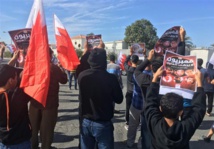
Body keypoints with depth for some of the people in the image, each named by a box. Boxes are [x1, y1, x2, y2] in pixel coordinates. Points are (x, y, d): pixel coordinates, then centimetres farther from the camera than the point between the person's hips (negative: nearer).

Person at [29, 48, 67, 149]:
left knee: (33, 128, 23)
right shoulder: (55, 68, -18)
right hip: (50, 104, -4)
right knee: (47, 130, 11)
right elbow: (64, 80, -3)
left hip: (35, 102, 4)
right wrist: (61, 68, 11)